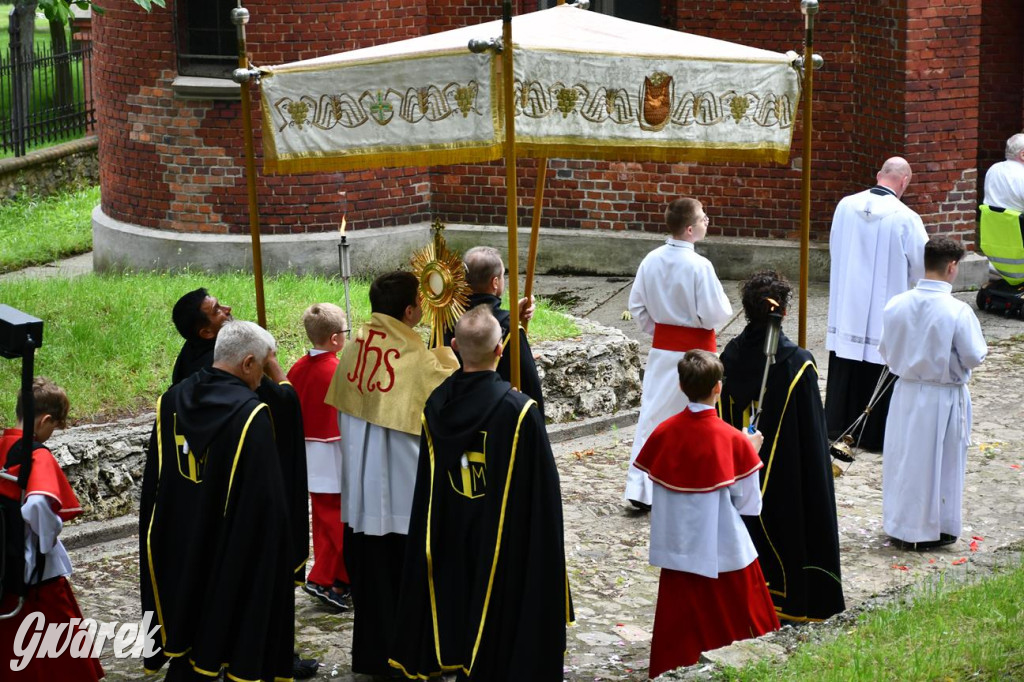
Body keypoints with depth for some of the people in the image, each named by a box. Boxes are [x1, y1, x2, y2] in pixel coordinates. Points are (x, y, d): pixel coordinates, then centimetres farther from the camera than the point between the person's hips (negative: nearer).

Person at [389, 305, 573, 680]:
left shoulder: (436, 405, -8)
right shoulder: (519, 409, -22)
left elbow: (427, 487, 2)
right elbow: (542, 490, -16)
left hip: (451, 541, 5)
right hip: (507, 541, -4)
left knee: (463, 614, 19)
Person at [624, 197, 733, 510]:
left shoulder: (651, 260, -3)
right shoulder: (699, 266, -21)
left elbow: (637, 305, 5)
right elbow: (715, 314, -18)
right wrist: (724, 308, 4)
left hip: (662, 346, 5)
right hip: (695, 347, -5)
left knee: (652, 413, 7)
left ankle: (640, 488, 4)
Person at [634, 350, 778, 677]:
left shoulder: (663, 433, -7)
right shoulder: (734, 441, -15)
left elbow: (655, 487, 1)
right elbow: (749, 505, -7)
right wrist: (751, 453, 3)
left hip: (677, 550, 3)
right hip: (725, 553, -3)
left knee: (679, 637, 11)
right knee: (738, 637, 13)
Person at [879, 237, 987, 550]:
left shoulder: (897, 305, -8)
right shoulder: (958, 311, -21)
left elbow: (885, 350, 1)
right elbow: (974, 356, -15)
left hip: (906, 393, 4)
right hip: (943, 398, -4)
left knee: (903, 459, 16)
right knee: (942, 462, 11)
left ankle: (899, 526, 26)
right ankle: (936, 529, 20)